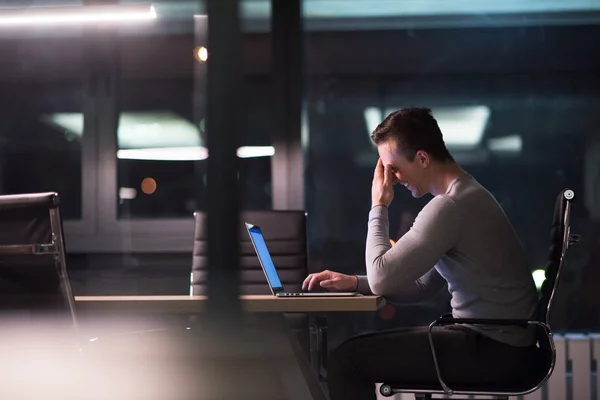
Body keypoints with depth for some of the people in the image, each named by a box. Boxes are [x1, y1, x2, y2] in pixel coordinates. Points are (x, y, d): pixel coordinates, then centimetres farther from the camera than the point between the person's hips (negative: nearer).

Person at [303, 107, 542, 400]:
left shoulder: (450, 206, -20)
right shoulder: (464, 195, 14)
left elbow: (382, 279, -17)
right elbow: (421, 287, 19)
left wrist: (378, 207, -6)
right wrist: (354, 282, 9)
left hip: (496, 349, -10)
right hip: (498, 341, 10)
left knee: (348, 358, -11)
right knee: (362, 350, 16)